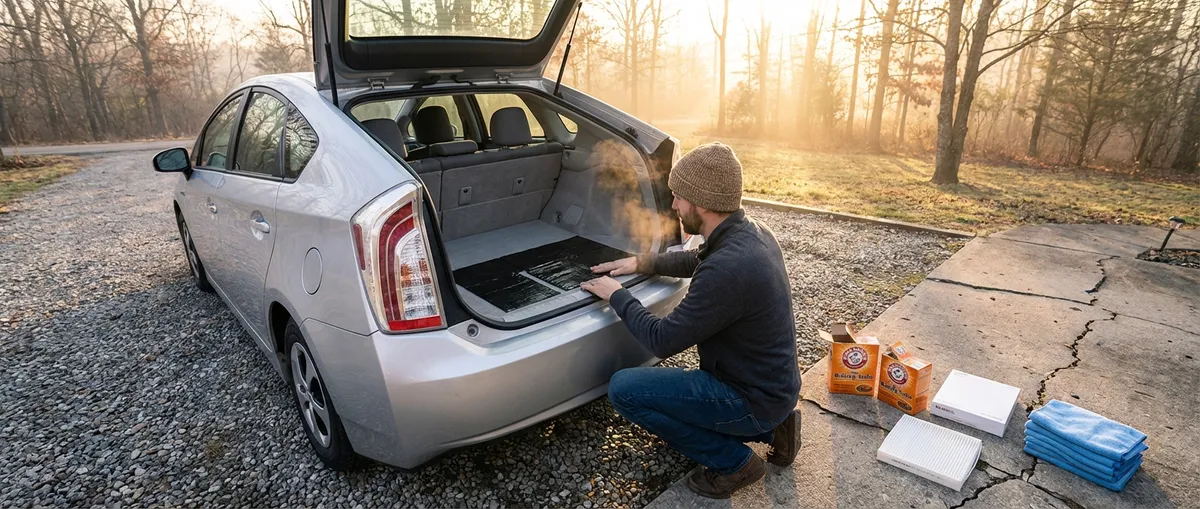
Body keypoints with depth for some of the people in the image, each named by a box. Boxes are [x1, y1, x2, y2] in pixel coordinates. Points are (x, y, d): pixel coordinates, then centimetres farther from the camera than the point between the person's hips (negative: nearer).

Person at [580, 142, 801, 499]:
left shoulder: (727, 268, -33)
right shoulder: (751, 232, -3)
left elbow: (662, 341, -24)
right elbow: (697, 261, 19)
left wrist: (617, 296, -10)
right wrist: (642, 263, 11)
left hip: (754, 399, -9)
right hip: (772, 384, 9)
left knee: (624, 389, -13)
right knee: (667, 388, 27)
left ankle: (734, 462, 0)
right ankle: (771, 428, 17)